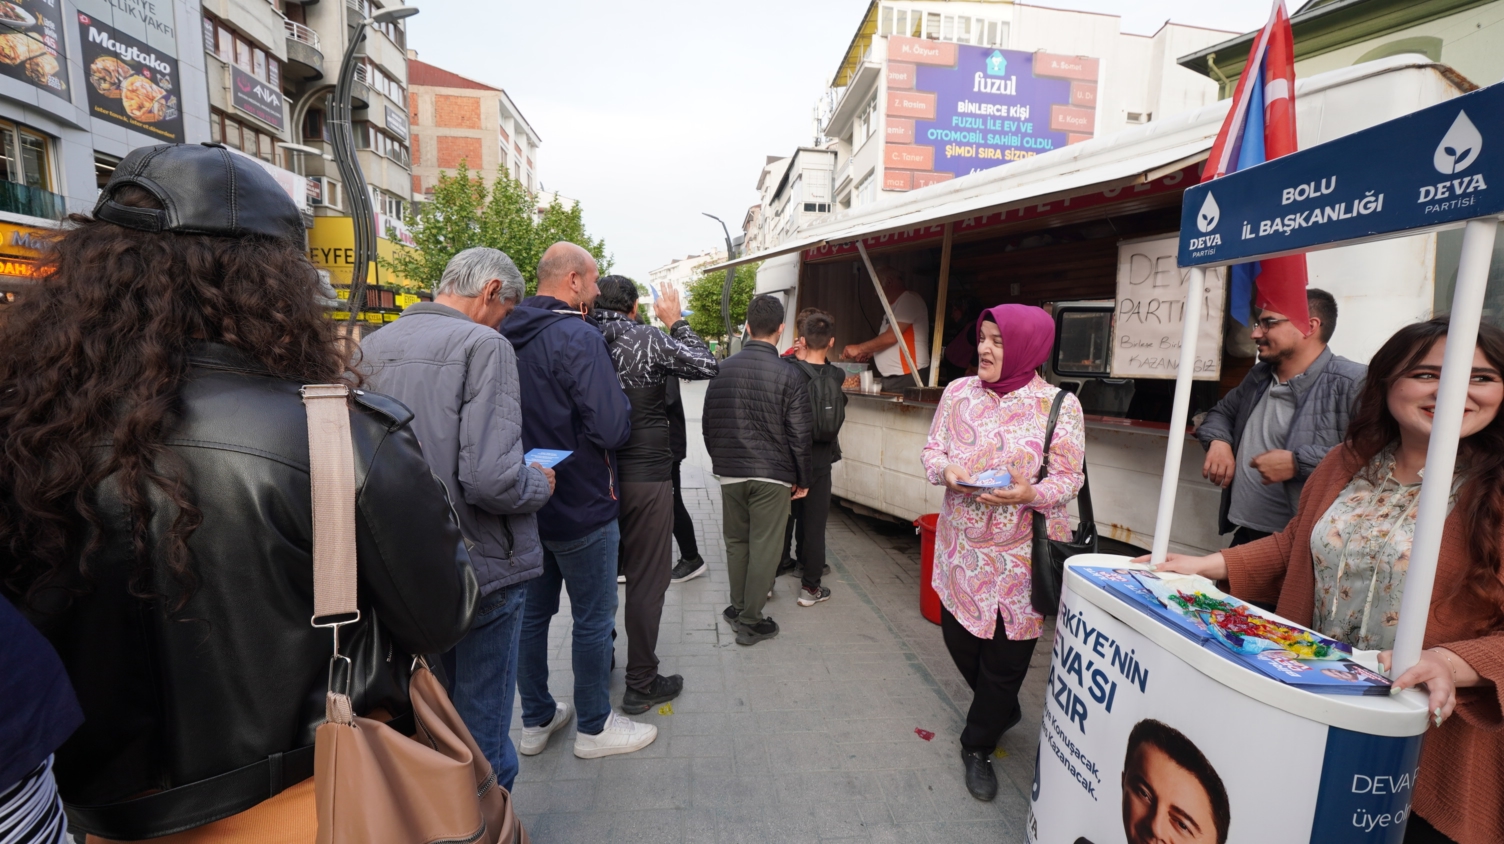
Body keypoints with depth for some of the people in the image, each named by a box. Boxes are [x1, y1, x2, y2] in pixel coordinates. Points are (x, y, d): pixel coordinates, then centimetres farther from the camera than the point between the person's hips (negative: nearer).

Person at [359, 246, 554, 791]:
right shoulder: (483, 344, -17)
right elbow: (491, 479, -27)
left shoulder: (372, 347, 4)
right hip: (479, 569, -7)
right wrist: (540, 484, -7)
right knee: (481, 733, 11)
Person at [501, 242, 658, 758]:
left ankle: (535, 720, 33)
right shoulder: (578, 336, -19)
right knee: (594, 618, 7)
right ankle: (594, 728, 23)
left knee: (533, 613, 17)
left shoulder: (510, 338, 7)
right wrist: (620, 398, -6)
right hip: (581, 506, -8)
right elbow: (612, 429, -25)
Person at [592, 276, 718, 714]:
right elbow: (708, 365, -6)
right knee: (647, 579, 5)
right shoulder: (648, 339, -12)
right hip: (645, 478, -5)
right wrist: (676, 321, 3)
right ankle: (641, 685, 15)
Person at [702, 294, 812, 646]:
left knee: (736, 542, 17)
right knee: (764, 547, 5)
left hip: (730, 472, 4)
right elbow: (799, 436, -8)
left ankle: (738, 607, 28)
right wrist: (802, 479, 4)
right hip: (772, 475, -4)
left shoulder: (722, 369, 2)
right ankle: (750, 621, 12)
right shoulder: (788, 375, -10)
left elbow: (708, 423, 10)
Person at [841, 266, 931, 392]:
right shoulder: (895, 305, 20)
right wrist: (868, 353, 12)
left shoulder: (909, 300, -10)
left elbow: (891, 337, -17)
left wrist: (859, 348, -9)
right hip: (890, 377, 9)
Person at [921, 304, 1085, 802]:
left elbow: (1069, 479, -7)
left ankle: (978, 747, 33)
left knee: (1006, 655, 7)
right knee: (958, 637, 15)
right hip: (961, 546, 4)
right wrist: (946, 470, -16)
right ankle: (1004, 710, 48)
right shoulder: (959, 392, 2)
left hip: (1019, 552, -3)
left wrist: (1031, 493, -26)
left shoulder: (1059, 405, -8)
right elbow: (932, 450, 7)